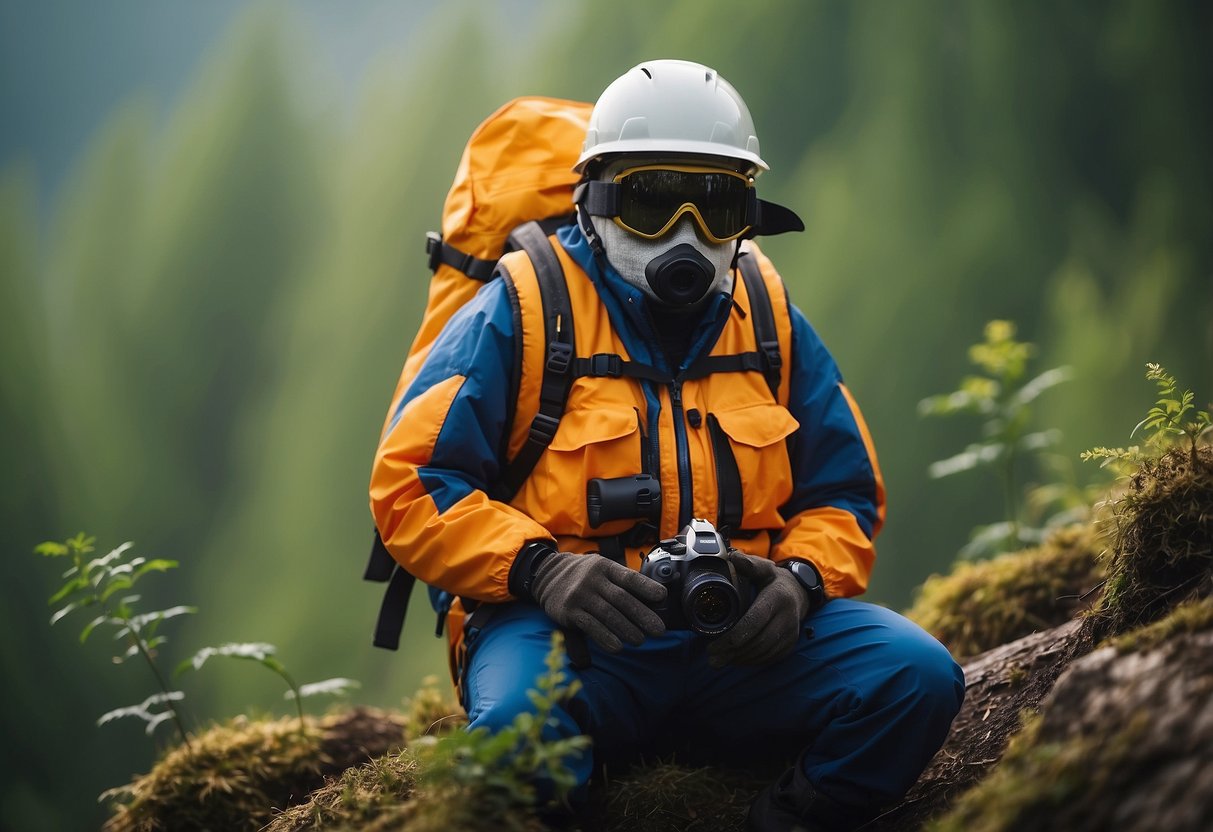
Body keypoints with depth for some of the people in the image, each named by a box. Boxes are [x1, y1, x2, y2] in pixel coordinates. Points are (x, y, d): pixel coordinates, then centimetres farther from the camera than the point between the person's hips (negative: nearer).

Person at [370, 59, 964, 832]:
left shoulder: (771, 319, 15)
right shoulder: (522, 312, 2)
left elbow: (844, 494, 19)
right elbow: (410, 483, -2)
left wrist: (801, 578, -5)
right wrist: (539, 567, -19)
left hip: (744, 639, 4)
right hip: (562, 625, -4)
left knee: (916, 675, -21)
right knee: (520, 726, -38)